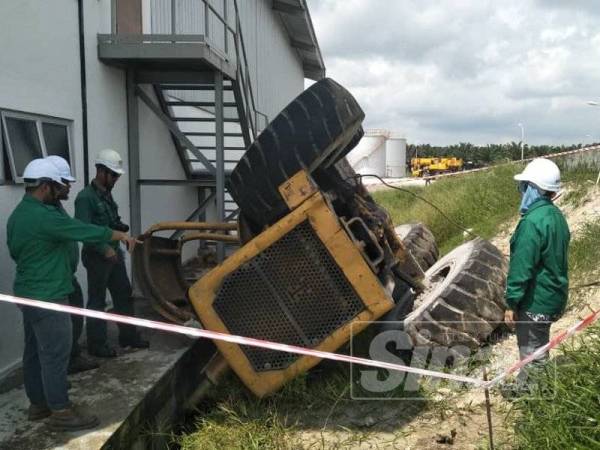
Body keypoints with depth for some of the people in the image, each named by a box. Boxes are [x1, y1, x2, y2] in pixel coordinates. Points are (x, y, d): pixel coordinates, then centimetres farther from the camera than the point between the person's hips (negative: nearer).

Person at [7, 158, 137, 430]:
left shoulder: (16, 215, 9)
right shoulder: (46, 217, -21)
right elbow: (89, 232, -17)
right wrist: (122, 236, -4)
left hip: (28, 293, 10)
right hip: (48, 296, -10)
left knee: (34, 351, 16)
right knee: (55, 353, -2)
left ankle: (38, 404, 27)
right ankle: (61, 412, 6)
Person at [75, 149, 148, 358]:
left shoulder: (107, 194, 11)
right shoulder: (85, 197, -17)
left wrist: (120, 226, 4)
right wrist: (104, 249, -27)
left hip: (114, 253, 9)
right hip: (97, 257, -9)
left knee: (123, 295, 14)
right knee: (97, 301, 2)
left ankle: (128, 336, 26)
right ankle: (97, 344, 13)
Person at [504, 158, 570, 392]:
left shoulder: (533, 221, -25)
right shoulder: (556, 215, 5)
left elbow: (522, 267, -24)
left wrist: (512, 303, -16)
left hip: (535, 302, -9)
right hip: (554, 296, 9)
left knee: (531, 350, 5)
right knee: (540, 343, 22)